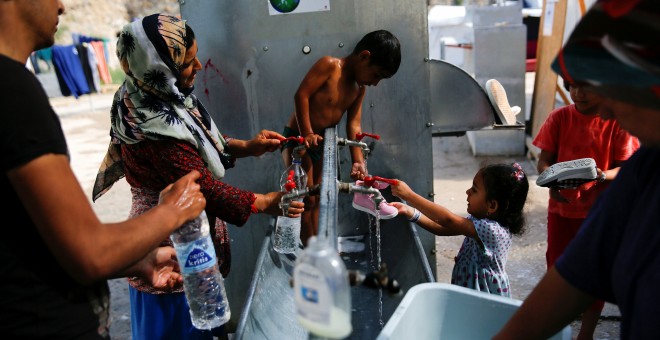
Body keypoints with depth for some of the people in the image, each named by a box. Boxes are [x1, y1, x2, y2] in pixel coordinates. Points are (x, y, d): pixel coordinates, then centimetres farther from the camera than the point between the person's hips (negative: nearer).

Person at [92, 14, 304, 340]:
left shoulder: (154, 96, -3)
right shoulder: (154, 129, -30)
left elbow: (201, 143, 10)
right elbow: (204, 189, -25)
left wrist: (247, 147, -3)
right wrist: (265, 203, -14)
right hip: (175, 250, -8)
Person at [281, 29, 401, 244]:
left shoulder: (360, 88, 3)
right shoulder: (330, 65, -18)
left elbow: (354, 125, -1)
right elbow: (301, 95, -22)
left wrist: (358, 161, -10)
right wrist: (307, 134, -25)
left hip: (322, 143, 7)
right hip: (297, 138, -7)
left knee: (318, 199, 12)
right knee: (306, 200, -6)